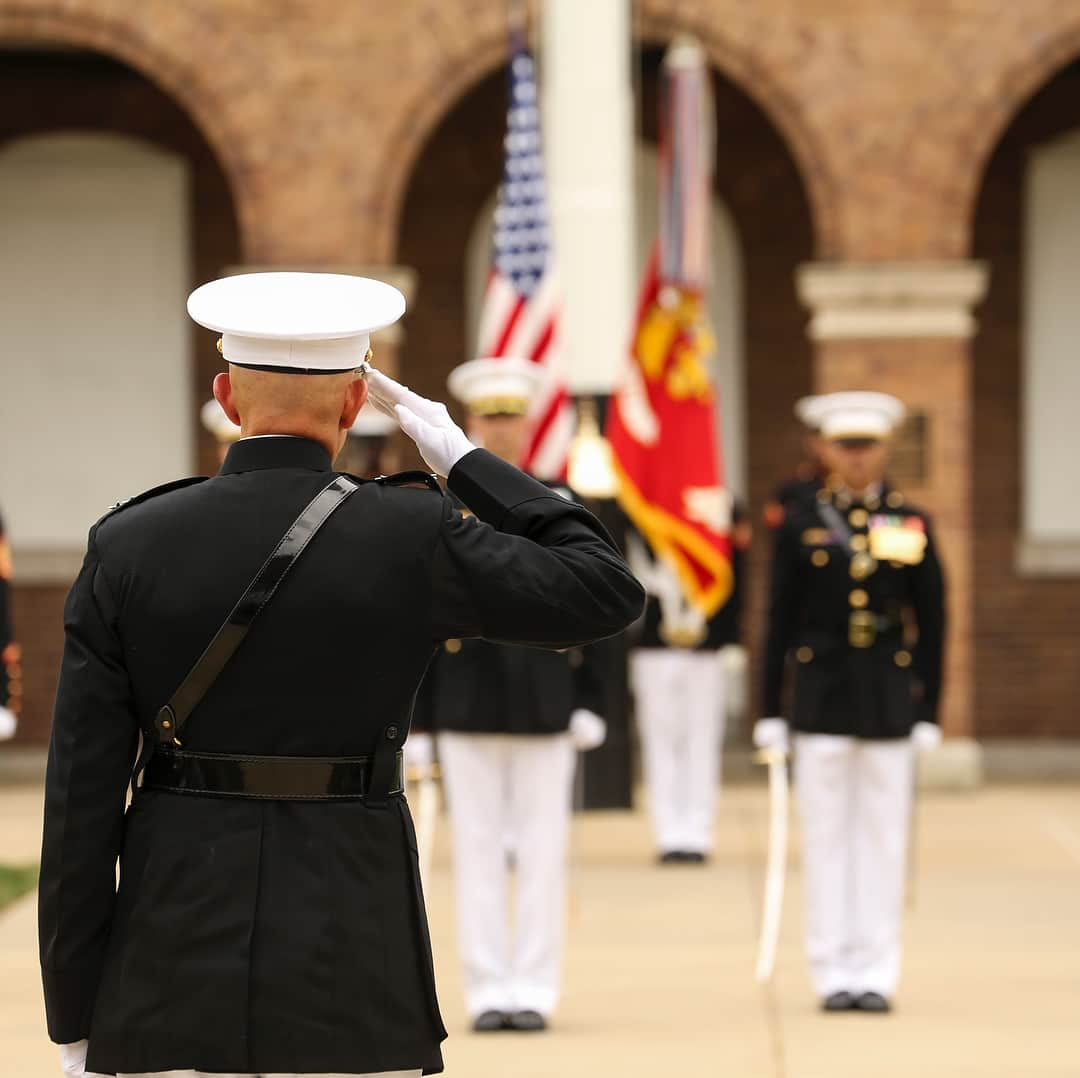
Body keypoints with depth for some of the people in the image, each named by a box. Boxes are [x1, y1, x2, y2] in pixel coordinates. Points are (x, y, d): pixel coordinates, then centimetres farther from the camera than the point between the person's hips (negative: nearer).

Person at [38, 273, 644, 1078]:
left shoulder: (127, 547, -2)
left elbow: (80, 801, -2)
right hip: (350, 982, -1)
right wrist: (464, 458, 9)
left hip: (168, 986, 2)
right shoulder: (412, 538, -7)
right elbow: (609, 590, 4)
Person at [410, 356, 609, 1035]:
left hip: (544, 704, 0)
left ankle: (535, 989, 5)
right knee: (477, 850, 2)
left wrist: (589, 703, -1)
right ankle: (489, 990, 7)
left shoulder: (561, 509, 6)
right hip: (466, 706, 0)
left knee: (543, 851, 0)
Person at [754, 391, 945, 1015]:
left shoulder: (912, 525, 5)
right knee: (826, 838, 1)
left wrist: (929, 712, 0)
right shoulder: (802, 528, 4)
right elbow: (780, 624, 4)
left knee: (884, 838, 3)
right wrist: (770, 713, 0)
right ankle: (835, 970, 7)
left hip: (889, 700, 0)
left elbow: (932, 625, 5)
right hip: (822, 699, 0)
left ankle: (877, 974, 7)